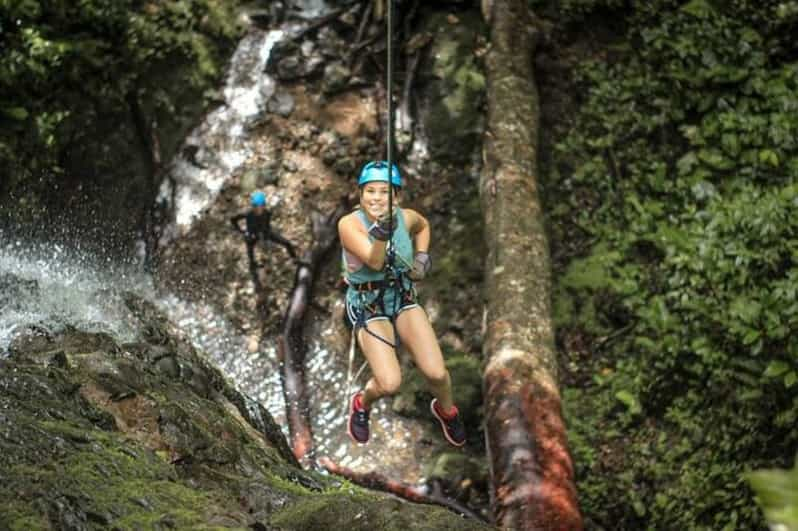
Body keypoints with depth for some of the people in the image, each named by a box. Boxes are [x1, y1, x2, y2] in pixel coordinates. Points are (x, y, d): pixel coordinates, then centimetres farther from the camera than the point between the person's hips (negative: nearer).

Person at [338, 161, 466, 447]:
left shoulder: (406, 218, -7)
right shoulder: (349, 224, -20)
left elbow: (423, 226, 18)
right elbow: (374, 262, -33)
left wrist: (422, 257, 4)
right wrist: (381, 233, -50)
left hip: (404, 298, 3)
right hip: (367, 306, -3)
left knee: (436, 373, -11)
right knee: (389, 384, -19)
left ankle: (446, 410, 25)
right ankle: (361, 404, 18)